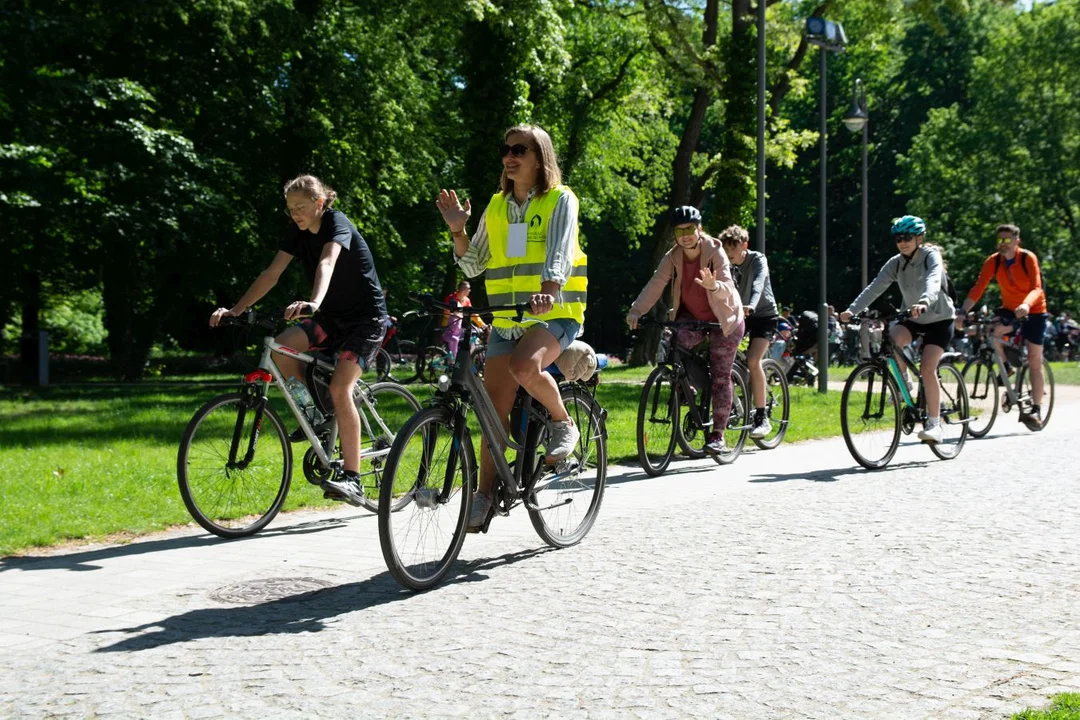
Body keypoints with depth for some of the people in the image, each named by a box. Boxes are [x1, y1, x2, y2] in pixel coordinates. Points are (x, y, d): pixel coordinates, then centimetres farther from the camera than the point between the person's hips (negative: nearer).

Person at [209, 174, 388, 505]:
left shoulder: (337, 224, -19)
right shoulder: (297, 231, 2)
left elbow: (327, 263, -39)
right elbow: (271, 274, -2)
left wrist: (314, 302, -57)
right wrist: (235, 310, -13)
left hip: (366, 317, -7)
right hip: (332, 316, 7)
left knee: (339, 387, -23)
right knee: (282, 347, -20)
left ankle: (352, 479, -19)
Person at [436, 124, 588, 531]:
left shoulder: (560, 200, -2)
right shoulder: (496, 207, 13)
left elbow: (559, 252, -19)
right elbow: (473, 266, 14)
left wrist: (547, 292, -37)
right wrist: (458, 230, -2)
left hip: (555, 315, -5)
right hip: (506, 319, 5)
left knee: (524, 366, -34)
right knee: (494, 410, -2)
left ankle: (563, 424, -7)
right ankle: (485, 494, 7)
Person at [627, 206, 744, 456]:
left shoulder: (714, 252, -20)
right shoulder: (673, 257, -11)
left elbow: (727, 287, -31)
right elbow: (655, 284, -21)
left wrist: (713, 286, -55)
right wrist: (636, 311, -35)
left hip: (723, 320, -3)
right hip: (692, 316, 3)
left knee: (720, 376, -5)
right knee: (677, 341, -27)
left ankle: (717, 434, 3)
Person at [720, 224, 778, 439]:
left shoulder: (757, 260, -17)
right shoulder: (727, 266, -2)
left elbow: (758, 284, -35)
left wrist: (750, 306, -55)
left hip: (764, 315, -6)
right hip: (737, 315, 6)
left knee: (753, 361, -23)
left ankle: (762, 418, -18)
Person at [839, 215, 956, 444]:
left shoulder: (931, 256, -17)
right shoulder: (896, 263, -3)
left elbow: (933, 281, -37)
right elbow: (875, 288, -13)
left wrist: (924, 302, -58)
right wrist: (851, 310, -27)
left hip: (939, 319, -4)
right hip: (913, 319, 4)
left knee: (927, 367, -20)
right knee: (891, 338, -27)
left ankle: (934, 424, -14)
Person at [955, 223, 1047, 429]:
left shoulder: (1028, 258, -22)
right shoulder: (993, 261, -13)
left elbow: (1036, 288, -34)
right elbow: (978, 288, -20)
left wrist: (1026, 304, -55)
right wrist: (963, 313, -33)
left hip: (1033, 310, -3)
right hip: (1009, 308, 3)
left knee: (1034, 360, -5)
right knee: (992, 330, -29)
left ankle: (1036, 409, 1)